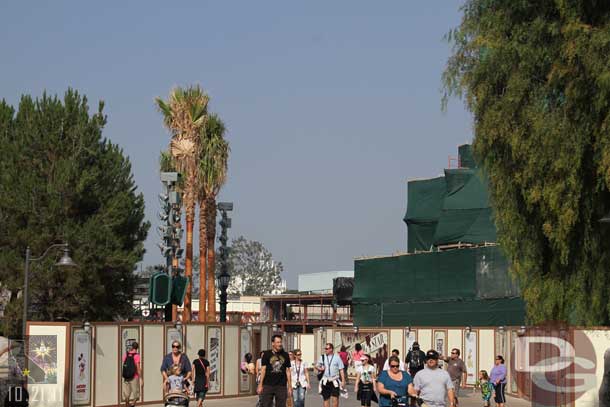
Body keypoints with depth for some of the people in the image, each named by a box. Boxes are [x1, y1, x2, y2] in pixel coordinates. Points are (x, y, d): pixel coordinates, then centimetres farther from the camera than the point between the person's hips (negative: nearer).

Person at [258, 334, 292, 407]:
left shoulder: (285, 355, 9)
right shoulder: (267, 354, 3)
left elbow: (288, 371, 11)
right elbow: (263, 370, 2)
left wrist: (290, 386, 7)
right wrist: (260, 385, -3)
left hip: (281, 385, 2)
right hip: (268, 385, -2)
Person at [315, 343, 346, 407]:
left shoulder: (337, 358, 0)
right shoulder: (322, 357, 7)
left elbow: (341, 370, 1)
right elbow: (317, 366, 18)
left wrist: (343, 381, -4)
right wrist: (319, 369, -6)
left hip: (334, 381, -3)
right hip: (325, 381, 3)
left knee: (335, 398, -8)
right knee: (326, 399, 7)